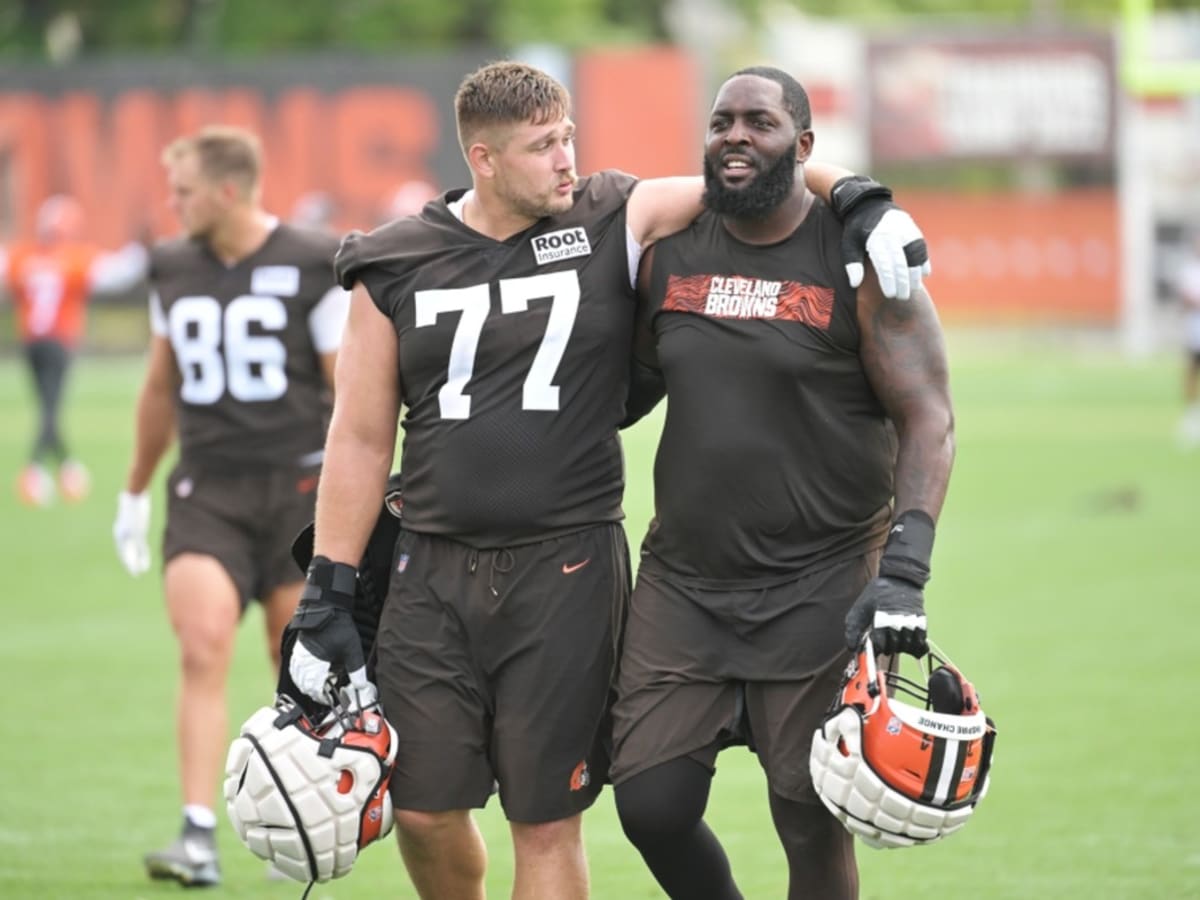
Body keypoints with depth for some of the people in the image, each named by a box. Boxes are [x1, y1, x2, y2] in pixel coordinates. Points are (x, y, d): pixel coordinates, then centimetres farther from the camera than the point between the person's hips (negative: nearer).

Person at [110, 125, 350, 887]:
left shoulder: (313, 266, -5)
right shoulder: (173, 269, 9)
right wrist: (136, 490, 27)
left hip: (299, 487, -3)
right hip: (206, 488, 3)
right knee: (203, 646, -16)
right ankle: (199, 837, -19)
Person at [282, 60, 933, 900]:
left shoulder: (617, 224, 1)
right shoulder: (397, 265, 4)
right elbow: (362, 439, 8)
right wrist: (327, 596, 5)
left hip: (567, 570, -1)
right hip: (434, 572, 2)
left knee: (546, 822, 0)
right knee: (424, 808, 2)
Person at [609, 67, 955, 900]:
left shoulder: (857, 263, -7)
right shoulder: (670, 255, 6)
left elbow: (927, 419, -9)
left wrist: (904, 571, -20)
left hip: (819, 588, -4)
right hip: (684, 582, 4)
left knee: (813, 829, -2)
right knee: (651, 807, -1)